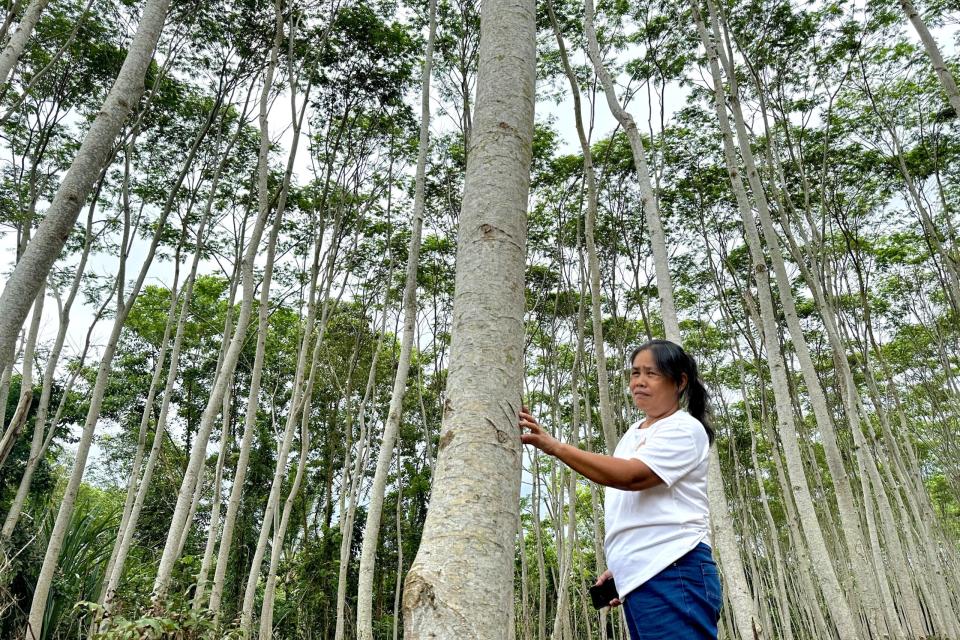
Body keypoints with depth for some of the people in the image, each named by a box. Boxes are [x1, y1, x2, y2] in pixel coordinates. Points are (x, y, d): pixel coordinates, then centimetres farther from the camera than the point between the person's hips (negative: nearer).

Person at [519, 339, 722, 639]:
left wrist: (553, 446, -28)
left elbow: (630, 476, -23)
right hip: (639, 579, 8)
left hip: (673, 574, -8)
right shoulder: (634, 434, 19)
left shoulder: (685, 429, -7)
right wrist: (619, 567, 17)